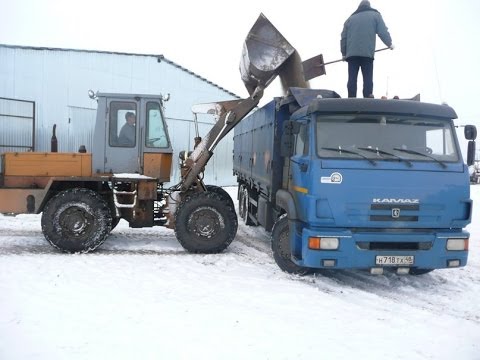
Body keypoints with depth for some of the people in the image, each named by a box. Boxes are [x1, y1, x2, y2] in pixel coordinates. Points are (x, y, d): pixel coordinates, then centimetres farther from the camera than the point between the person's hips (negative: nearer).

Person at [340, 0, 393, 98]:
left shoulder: (350, 19, 22)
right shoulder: (375, 15, 14)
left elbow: (344, 37, 18)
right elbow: (383, 31, 6)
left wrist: (344, 53, 23)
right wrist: (389, 44, 19)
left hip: (352, 53, 2)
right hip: (367, 53, -2)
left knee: (352, 79, -2)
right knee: (368, 78, -4)